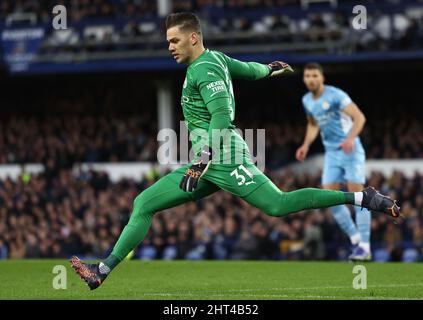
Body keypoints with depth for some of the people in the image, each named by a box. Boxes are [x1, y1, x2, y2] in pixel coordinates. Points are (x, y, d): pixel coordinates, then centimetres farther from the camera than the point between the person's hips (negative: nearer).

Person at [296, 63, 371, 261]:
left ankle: (364, 247, -10)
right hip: (331, 153, 7)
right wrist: (306, 145, 10)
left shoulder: (335, 95, -15)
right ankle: (355, 240, 10)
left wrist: (350, 138, -36)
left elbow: (359, 117, -21)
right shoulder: (307, 101, 7)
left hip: (351, 151, -7)